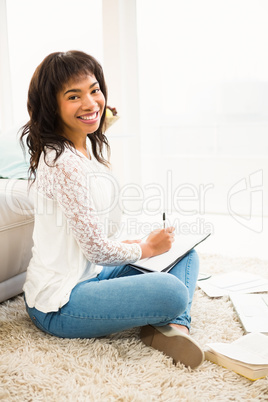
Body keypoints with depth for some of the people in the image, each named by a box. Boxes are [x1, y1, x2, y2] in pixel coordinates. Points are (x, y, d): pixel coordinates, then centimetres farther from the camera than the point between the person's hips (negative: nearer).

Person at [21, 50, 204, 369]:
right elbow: (95, 248, -20)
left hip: (89, 273, 10)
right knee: (172, 292, -31)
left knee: (185, 254, 12)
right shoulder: (64, 162, -24)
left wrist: (125, 243, 6)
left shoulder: (89, 147, 7)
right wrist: (144, 249, -3)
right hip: (59, 304, -10)